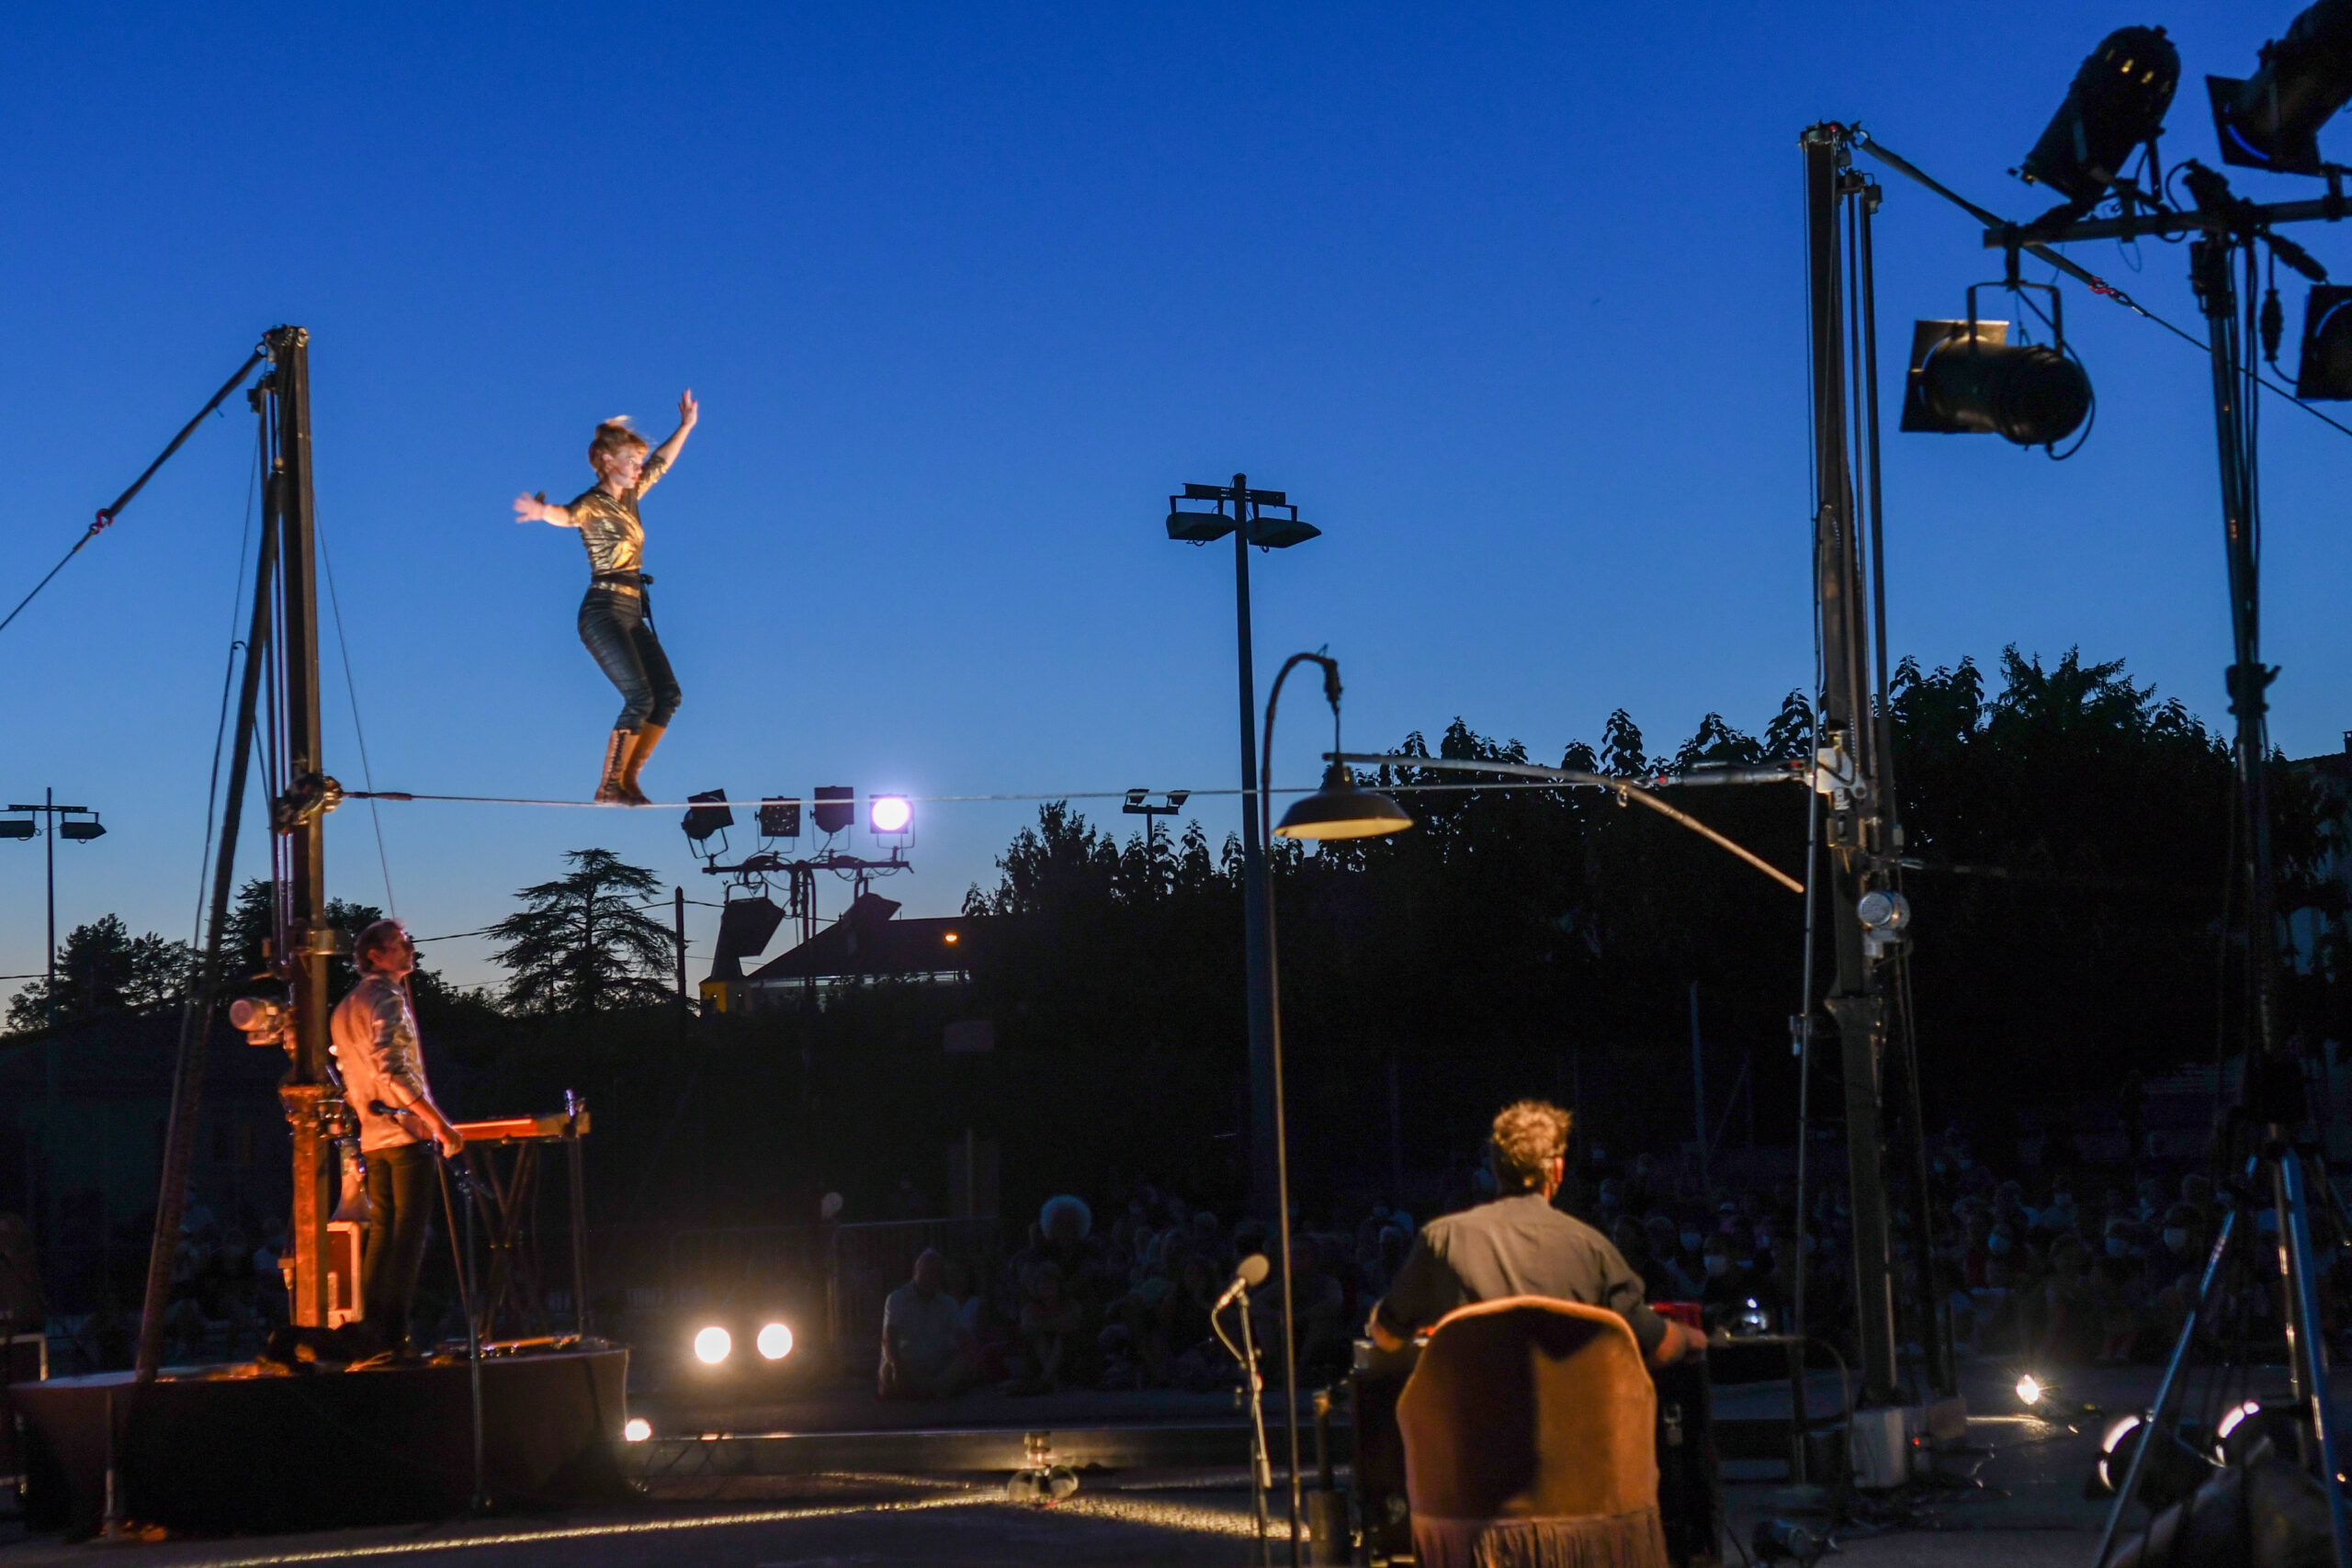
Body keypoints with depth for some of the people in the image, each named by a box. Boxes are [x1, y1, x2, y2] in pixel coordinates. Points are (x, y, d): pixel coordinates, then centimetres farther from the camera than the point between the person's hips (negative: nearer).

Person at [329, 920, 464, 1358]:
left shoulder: (345, 1007, 19)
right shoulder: (386, 997, -9)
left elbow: (346, 1074, 21)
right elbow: (394, 1069, -20)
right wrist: (440, 1123, -21)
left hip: (372, 1137, 9)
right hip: (405, 1129, -9)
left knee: (381, 1233, 12)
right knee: (408, 1234, -8)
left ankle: (371, 1330, 10)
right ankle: (394, 1333, -12)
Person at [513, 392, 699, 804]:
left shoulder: (628, 497, 14)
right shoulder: (593, 504, -11)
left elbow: (660, 464, 32)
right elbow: (569, 516, -35)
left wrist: (685, 426, 38)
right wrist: (544, 511, -57)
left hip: (632, 615, 9)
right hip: (604, 612, -9)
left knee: (668, 694, 1)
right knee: (640, 697, -19)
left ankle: (627, 779, 4)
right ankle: (608, 787, -15)